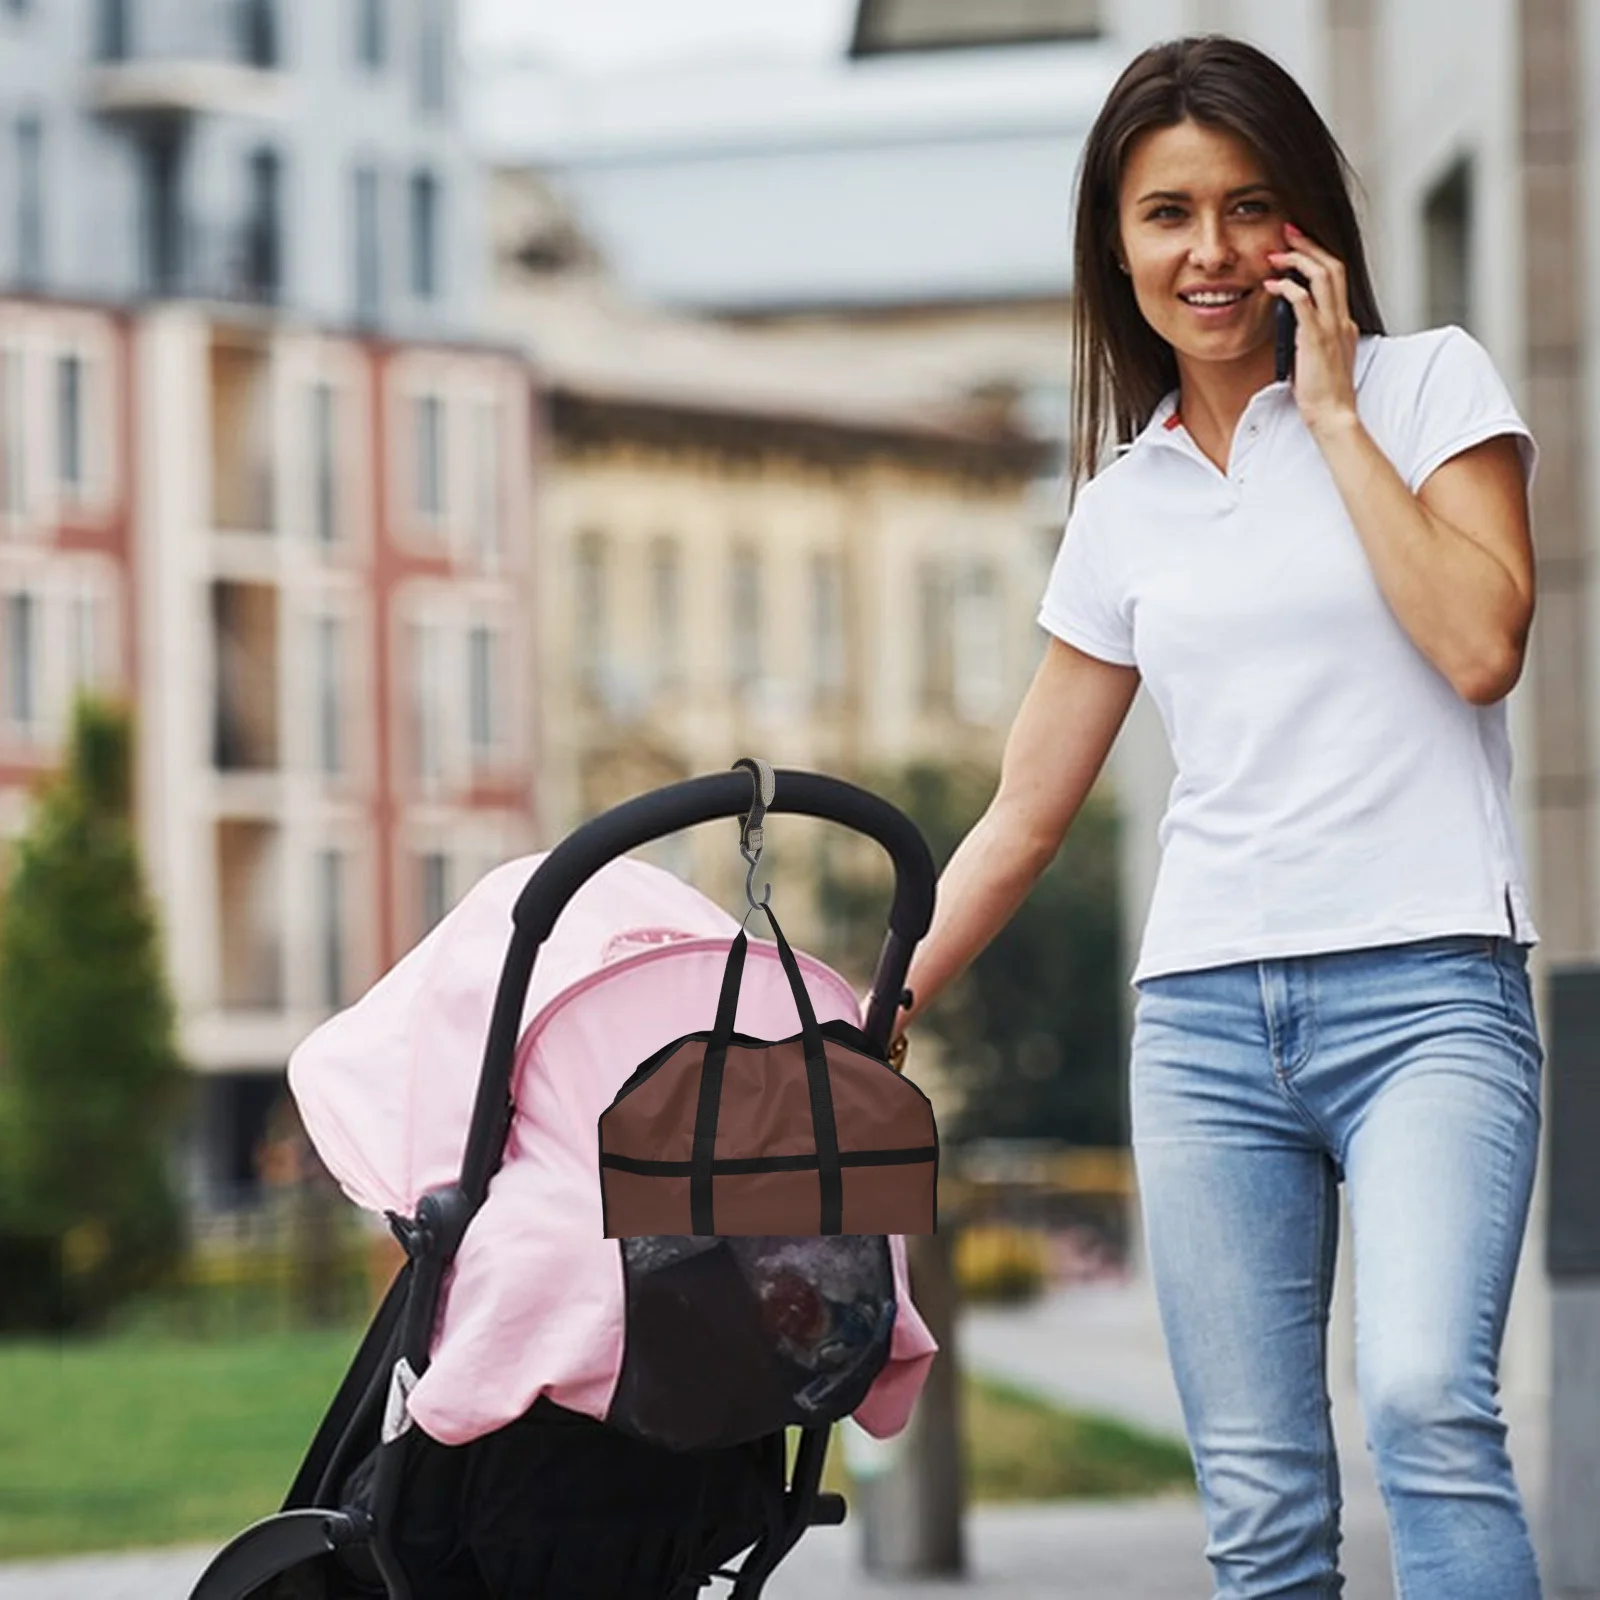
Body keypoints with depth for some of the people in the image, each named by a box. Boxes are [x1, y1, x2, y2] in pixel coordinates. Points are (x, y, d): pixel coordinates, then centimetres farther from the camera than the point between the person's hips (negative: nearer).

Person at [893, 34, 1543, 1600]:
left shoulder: (1427, 383, 6)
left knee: (1423, 1394, -26)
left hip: (1426, 990, -4)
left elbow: (1480, 645, -10)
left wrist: (1335, 412, -3)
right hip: (1206, 1016, 4)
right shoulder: (1126, 502, 16)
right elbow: (1022, 815, 21)